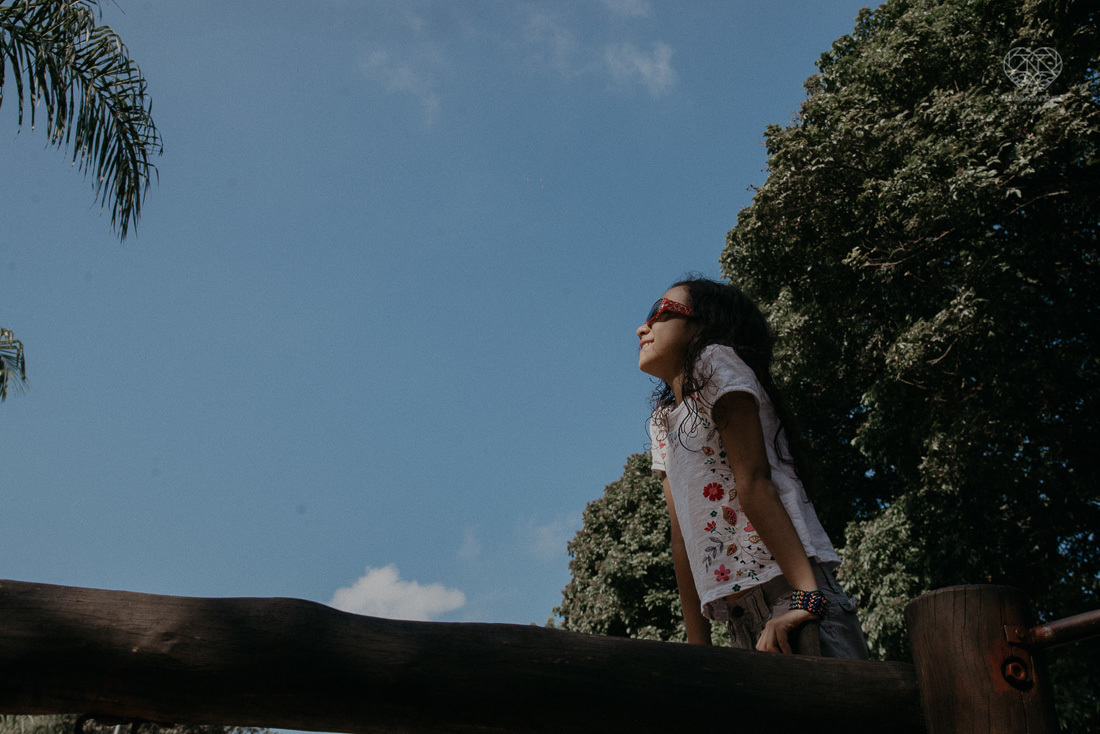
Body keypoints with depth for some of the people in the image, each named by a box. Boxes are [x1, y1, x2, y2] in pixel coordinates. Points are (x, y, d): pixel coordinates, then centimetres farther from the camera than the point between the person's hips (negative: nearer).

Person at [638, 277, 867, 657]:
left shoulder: (714, 362, 0)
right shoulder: (662, 420, 22)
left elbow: (754, 481, -14)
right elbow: (682, 536, 16)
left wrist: (806, 594, -21)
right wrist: (698, 645, 12)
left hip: (788, 595, -7)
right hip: (739, 617, 7)